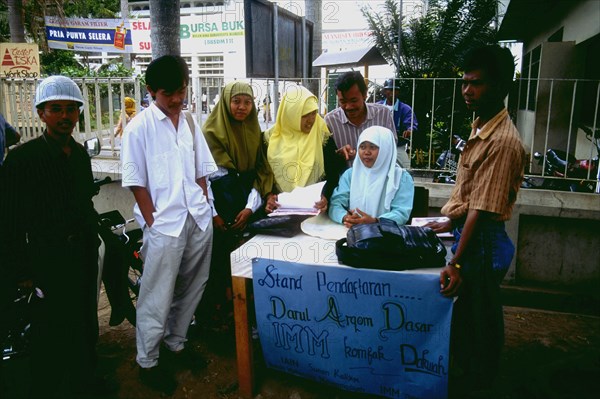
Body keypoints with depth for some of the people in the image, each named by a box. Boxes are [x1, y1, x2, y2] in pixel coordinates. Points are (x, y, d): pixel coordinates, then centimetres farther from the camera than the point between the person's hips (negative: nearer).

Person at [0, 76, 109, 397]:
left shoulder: (81, 154, 5)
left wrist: (93, 241, 13)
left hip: (83, 253, 6)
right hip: (47, 259, -6)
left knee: (86, 322, 20)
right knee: (51, 334, 8)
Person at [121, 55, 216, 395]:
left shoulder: (190, 124, 10)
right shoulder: (139, 128, -6)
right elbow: (136, 181, -7)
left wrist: (205, 210, 8)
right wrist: (153, 222, -9)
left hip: (199, 220, 6)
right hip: (164, 225, -5)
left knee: (191, 289, 16)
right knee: (157, 297, 4)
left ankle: (177, 343, 36)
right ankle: (148, 361, 22)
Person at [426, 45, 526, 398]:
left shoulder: (503, 141, -23)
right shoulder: (481, 127, 6)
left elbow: (482, 211, -25)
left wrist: (457, 264, -23)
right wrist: (452, 222, 22)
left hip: (482, 242, -9)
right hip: (470, 231, 9)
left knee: (477, 323, 9)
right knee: (467, 317, 23)